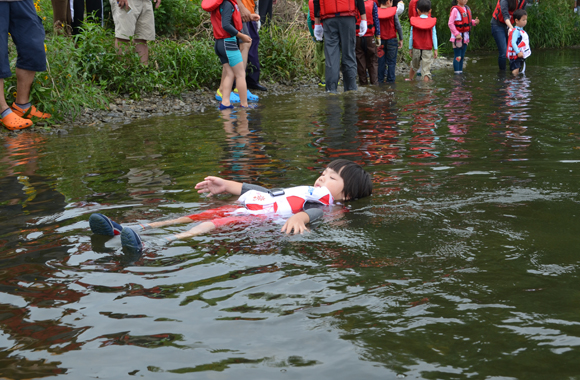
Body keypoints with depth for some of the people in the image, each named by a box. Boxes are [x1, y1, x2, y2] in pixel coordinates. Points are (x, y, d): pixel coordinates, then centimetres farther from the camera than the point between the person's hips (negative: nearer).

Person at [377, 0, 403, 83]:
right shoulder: (393, 12, -6)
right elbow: (398, 27, -6)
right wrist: (401, 39, 3)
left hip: (380, 41, 2)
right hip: (392, 40, -2)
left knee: (381, 62, 8)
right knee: (391, 62, 4)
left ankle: (380, 80, 9)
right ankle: (390, 80, 4)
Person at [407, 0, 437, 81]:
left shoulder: (414, 21, -2)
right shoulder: (432, 22, -3)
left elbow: (411, 36, 0)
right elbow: (434, 36, -3)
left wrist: (410, 48, 8)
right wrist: (435, 49, 0)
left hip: (416, 48, 2)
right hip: (427, 50, -2)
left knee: (414, 66, 24)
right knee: (426, 70, -3)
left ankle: (410, 80, 40)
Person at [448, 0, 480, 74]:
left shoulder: (467, 9, 10)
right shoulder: (455, 9, -13)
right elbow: (450, 23, -16)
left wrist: (474, 22, -2)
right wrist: (456, 34, -21)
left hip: (465, 36, 7)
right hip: (457, 37, -7)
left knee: (462, 56, 11)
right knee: (457, 56, -5)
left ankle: (460, 71, 18)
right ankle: (457, 73, -1)